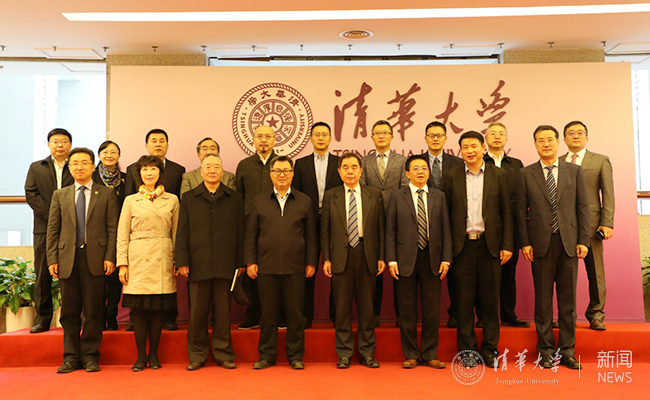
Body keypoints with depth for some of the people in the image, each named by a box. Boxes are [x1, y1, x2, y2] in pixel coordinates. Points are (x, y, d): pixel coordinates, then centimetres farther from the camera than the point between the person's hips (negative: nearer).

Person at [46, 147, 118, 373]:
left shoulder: (106, 194, 6)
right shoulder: (60, 195, 14)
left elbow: (113, 229, 1)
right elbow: (53, 230, 10)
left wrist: (110, 257, -8)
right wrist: (52, 259, 1)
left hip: (95, 258, -2)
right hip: (68, 258, 2)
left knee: (93, 311, 2)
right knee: (69, 311, 7)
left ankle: (90, 356, 13)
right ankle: (71, 357, 18)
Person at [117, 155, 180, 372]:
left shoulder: (172, 200, 9)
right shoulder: (130, 200, 8)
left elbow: (176, 234, 8)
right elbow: (122, 235, 6)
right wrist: (122, 263, -2)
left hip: (162, 261, 0)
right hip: (138, 259, 0)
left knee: (157, 309, 4)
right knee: (138, 309, 1)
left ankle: (153, 354, 17)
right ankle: (141, 356, 13)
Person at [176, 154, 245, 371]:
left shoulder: (234, 198, 10)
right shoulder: (189, 198, 11)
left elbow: (240, 232, 7)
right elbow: (182, 231, 6)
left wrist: (240, 262, 2)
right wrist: (182, 261, -2)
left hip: (225, 264, 0)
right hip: (198, 264, 0)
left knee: (223, 311, 5)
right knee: (197, 312, 5)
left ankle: (223, 354, 17)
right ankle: (197, 355, 17)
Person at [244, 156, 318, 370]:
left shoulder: (304, 201, 9)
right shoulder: (259, 201, 10)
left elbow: (310, 235, 8)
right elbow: (251, 235, 8)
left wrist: (311, 262, 3)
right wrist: (250, 262, 1)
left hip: (295, 267, 0)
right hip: (266, 266, 0)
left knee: (295, 313, 4)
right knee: (268, 313, 6)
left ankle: (296, 356, 17)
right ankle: (266, 355, 19)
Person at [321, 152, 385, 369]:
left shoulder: (374, 194, 7)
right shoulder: (330, 196, 6)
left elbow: (381, 227, 5)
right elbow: (325, 231, 5)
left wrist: (381, 257, 0)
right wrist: (326, 259, -2)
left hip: (367, 254, 1)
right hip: (341, 256, 0)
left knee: (366, 306, 7)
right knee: (342, 307, 5)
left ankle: (367, 353, 19)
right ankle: (344, 354, 17)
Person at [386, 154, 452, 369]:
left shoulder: (439, 196, 10)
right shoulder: (397, 197, 4)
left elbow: (446, 230, 7)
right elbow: (390, 231, 1)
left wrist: (446, 259, -1)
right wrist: (391, 260, -6)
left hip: (432, 259, 2)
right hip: (406, 260, -1)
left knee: (432, 309, 6)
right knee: (407, 310, 4)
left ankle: (430, 355, 18)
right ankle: (411, 355, 16)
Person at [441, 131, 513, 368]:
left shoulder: (499, 175, 6)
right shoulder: (451, 177, 5)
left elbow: (507, 213, 4)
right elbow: (445, 213, 3)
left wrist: (507, 245, -3)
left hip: (490, 245, 0)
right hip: (462, 245, 0)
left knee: (490, 300, 6)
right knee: (464, 300, 5)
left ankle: (490, 350, 19)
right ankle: (468, 350, 16)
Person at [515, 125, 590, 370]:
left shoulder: (575, 171, 9)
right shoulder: (526, 174, 5)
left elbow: (583, 207, 6)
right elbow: (521, 211, 3)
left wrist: (583, 240, -2)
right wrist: (525, 243, -4)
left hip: (569, 242, 1)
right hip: (541, 243, -1)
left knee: (568, 298, 6)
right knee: (543, 298, 4)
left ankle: (567, 351, 17)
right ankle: (546, 351, 14)